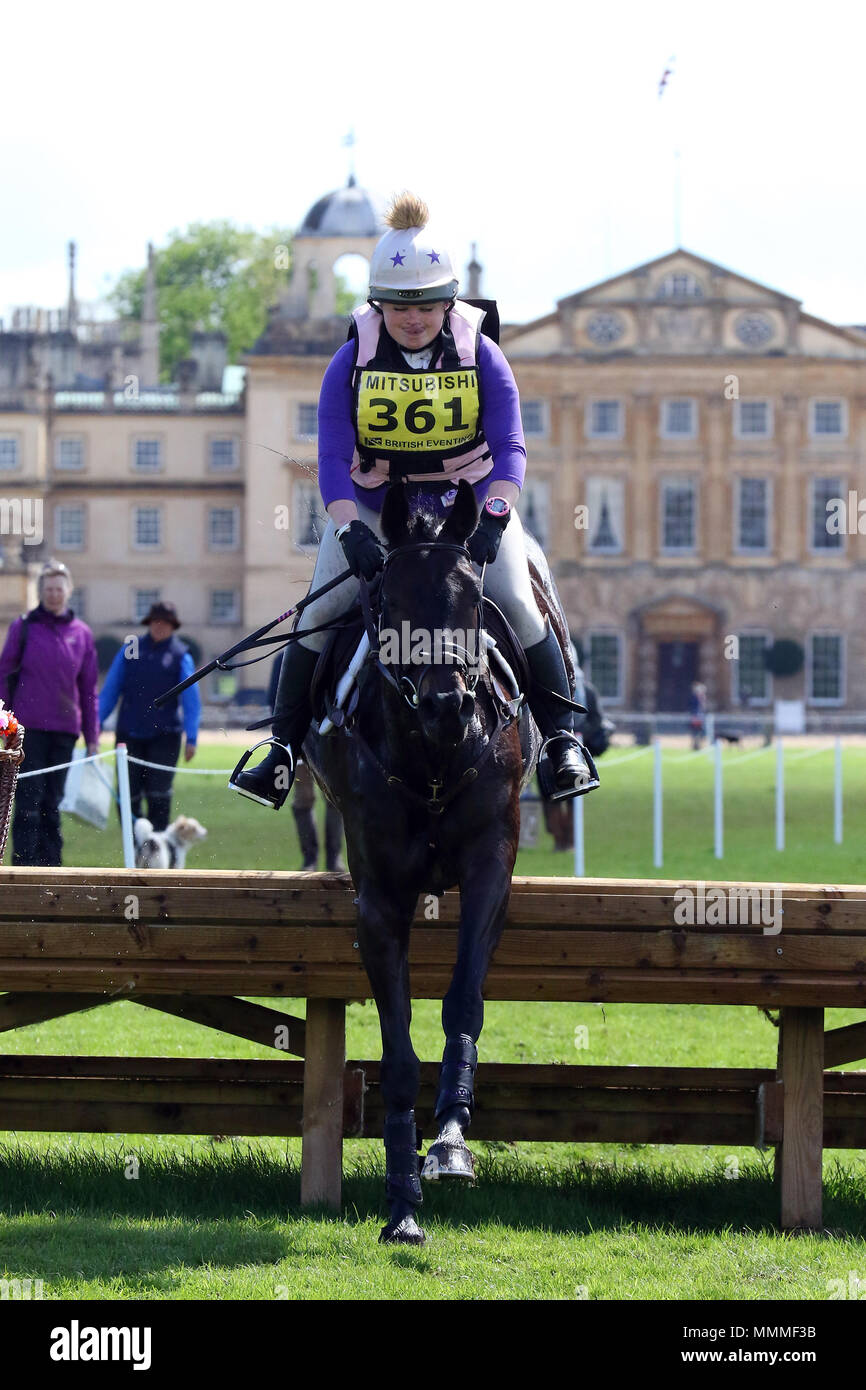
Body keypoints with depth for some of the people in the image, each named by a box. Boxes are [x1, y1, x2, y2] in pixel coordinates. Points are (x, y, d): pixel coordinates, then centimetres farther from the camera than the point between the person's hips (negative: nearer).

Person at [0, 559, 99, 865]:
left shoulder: (81, 633, 9)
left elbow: (88, 688, 13)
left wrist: (92, 736, 12)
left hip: (65, 728, 3)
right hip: (28, 727, -3)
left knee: (53, 802, 7)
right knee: (29, 800, -8)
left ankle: (51, 867, 11)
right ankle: (25, 866, -10)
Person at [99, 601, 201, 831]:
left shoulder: (180, 656, 1)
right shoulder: (130, 650, 7)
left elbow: (191, 699, -2)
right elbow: (110, 691, 10)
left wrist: (191, 738, -9)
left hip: (164, 735, -2)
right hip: (129, 732, 2)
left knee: (158, 794, -7)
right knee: (128, 795, 0)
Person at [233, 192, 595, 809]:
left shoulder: (481, 357, -9)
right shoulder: (353, 362, -9)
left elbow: (509, 449, -14)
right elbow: (333, 458, -14)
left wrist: (494, 514, -33)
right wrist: (349, 528, -32)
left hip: (468, 502, -1)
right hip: (373, 508, 1)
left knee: (518, 607, -18)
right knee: (321, 614, -13)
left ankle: (563, 740, -4)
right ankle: (283, 749, -2)